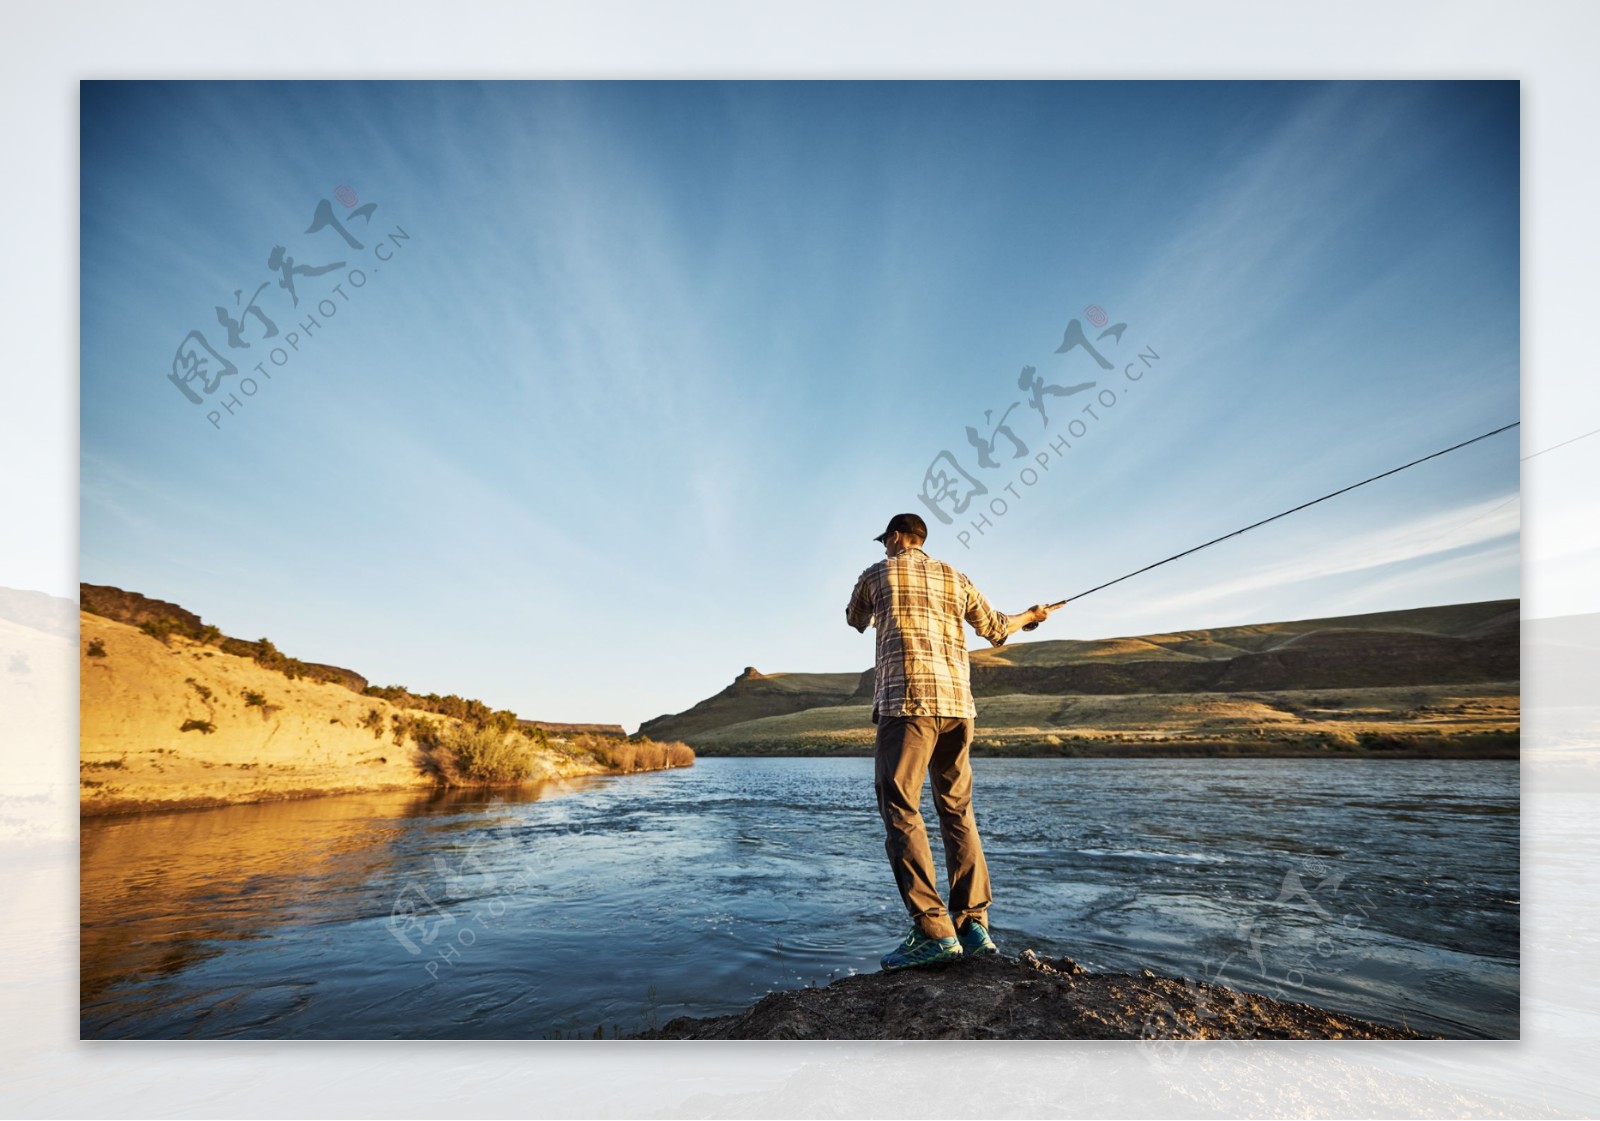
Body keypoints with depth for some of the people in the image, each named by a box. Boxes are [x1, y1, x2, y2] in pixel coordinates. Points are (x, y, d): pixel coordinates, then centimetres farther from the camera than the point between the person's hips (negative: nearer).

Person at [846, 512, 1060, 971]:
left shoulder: (877, 574, 8)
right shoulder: (954, 578, 17)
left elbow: (855, 621, 26)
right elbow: (995, 629, 26)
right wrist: (1030, 615, 47)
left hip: (906, 700, -5)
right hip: (957, 703, 5)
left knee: (900, 812, -5)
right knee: (958, 811, 11)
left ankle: (934, 931, -11)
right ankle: (973, 924, 8)